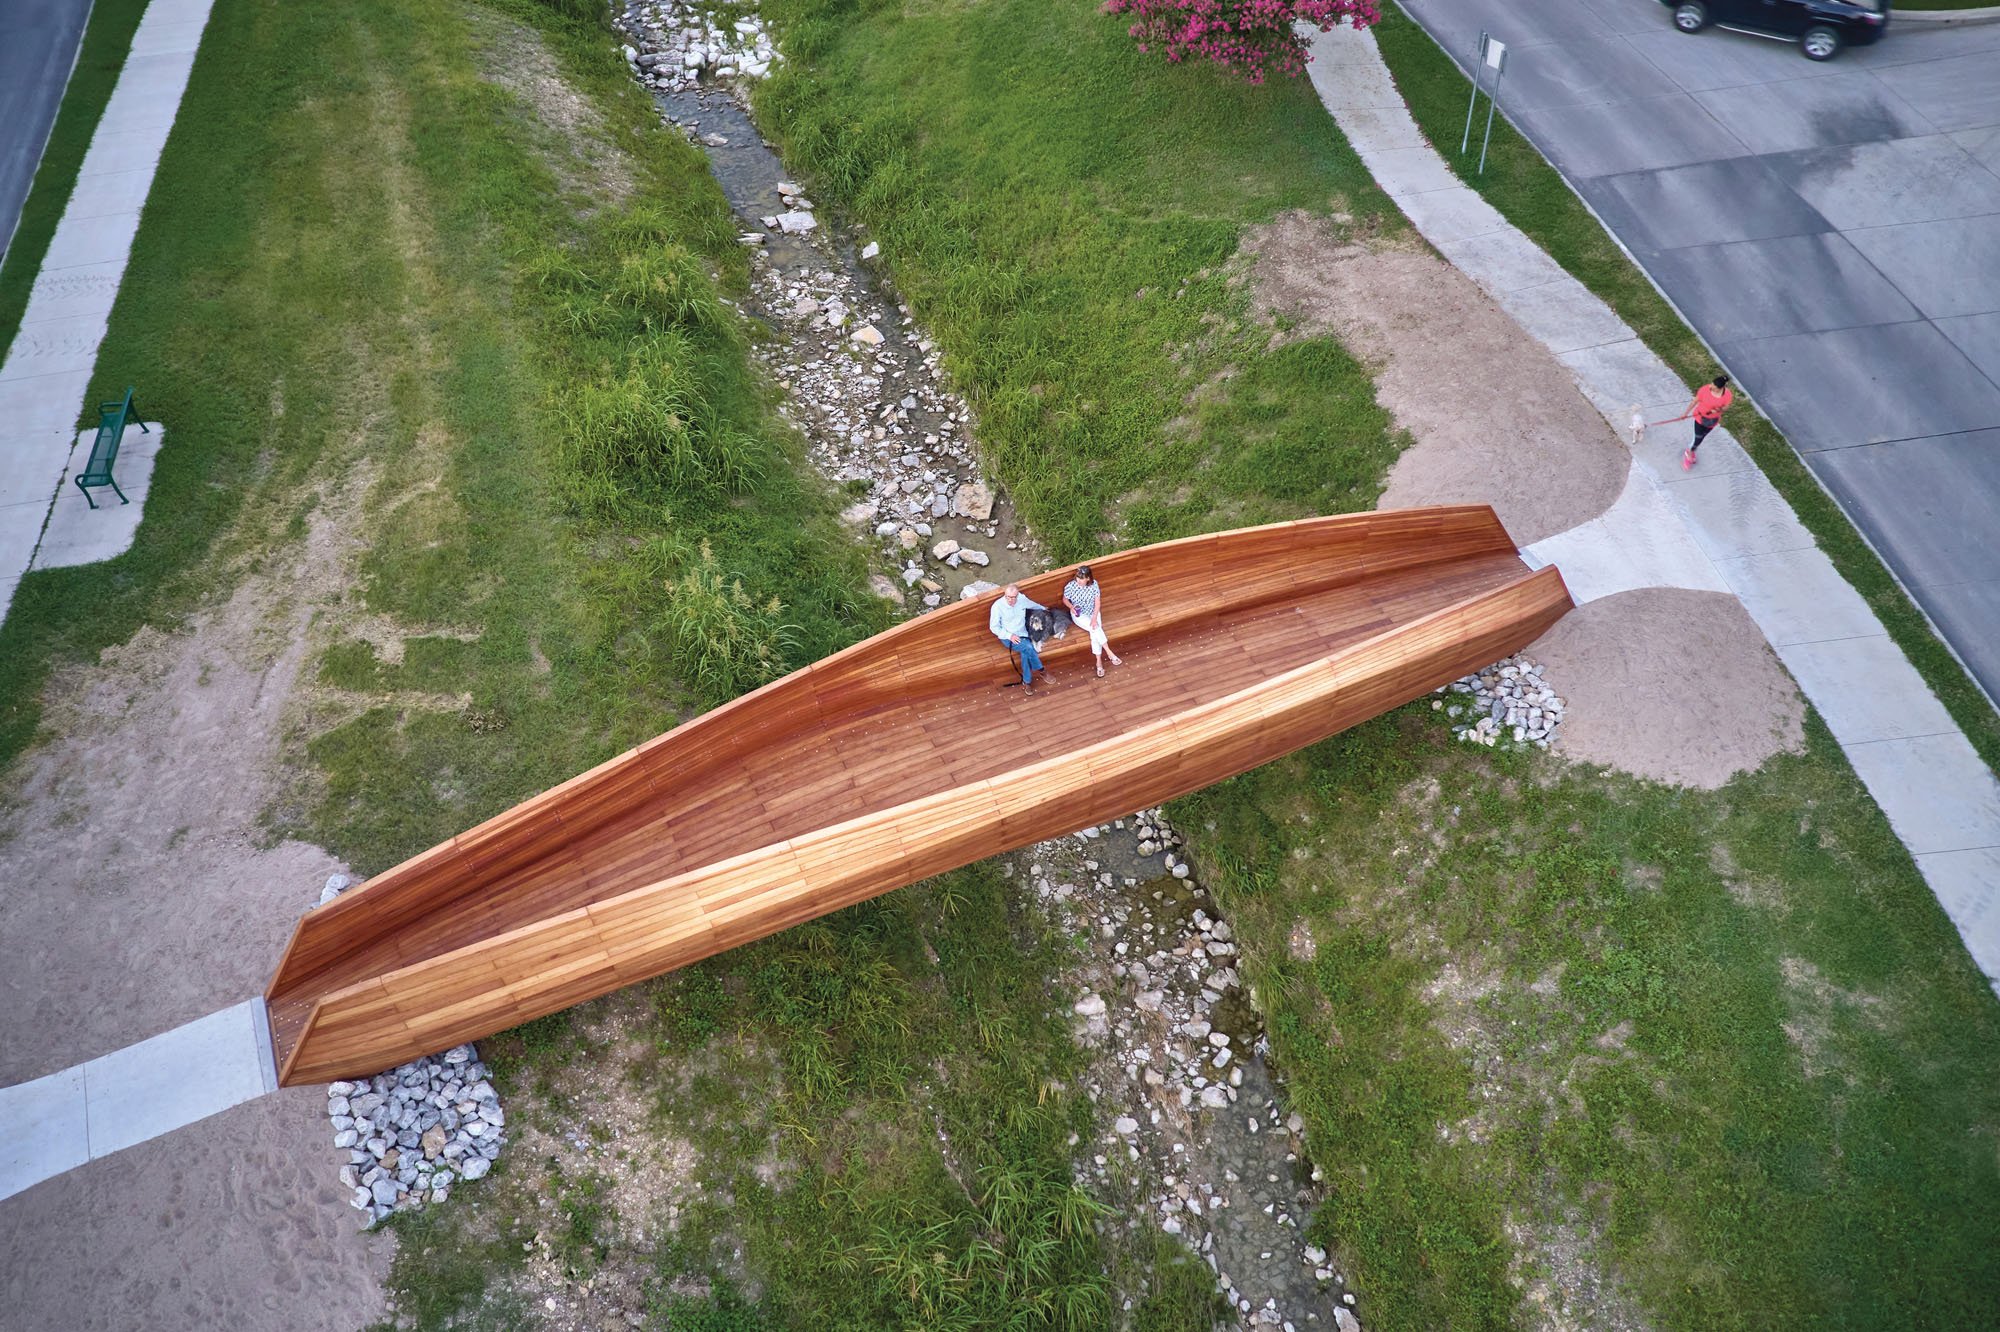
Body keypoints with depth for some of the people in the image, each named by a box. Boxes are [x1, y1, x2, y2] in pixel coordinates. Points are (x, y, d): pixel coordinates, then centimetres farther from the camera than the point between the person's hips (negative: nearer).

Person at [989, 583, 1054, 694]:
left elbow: (1033, 605, 21)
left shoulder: (1022, 599, -4)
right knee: (1028, 647, -29)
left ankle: (1027, 681, -14)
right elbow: (994, 627, -11)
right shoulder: (997, 606, -17)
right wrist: (1009, 635, -22)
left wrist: (1044, 608, 39)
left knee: (1025, 653, -29)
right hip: (1007, 637, -4)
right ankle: (1042, 670, -8)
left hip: (1023, 635, 4)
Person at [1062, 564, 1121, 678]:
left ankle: (1099, 662, -22)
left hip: (1093, 612, 2)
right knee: (1096, 629, -27)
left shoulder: (1094, 584, -14)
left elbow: (1098, 603, -11)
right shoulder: (1070, 586, -18)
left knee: (1095, 631, -25)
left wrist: (1094, 618, -23)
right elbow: (1065, 599, 0)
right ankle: (1109, 653, -20)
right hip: (1079, 614, -2)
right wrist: (1071, 607, -20)